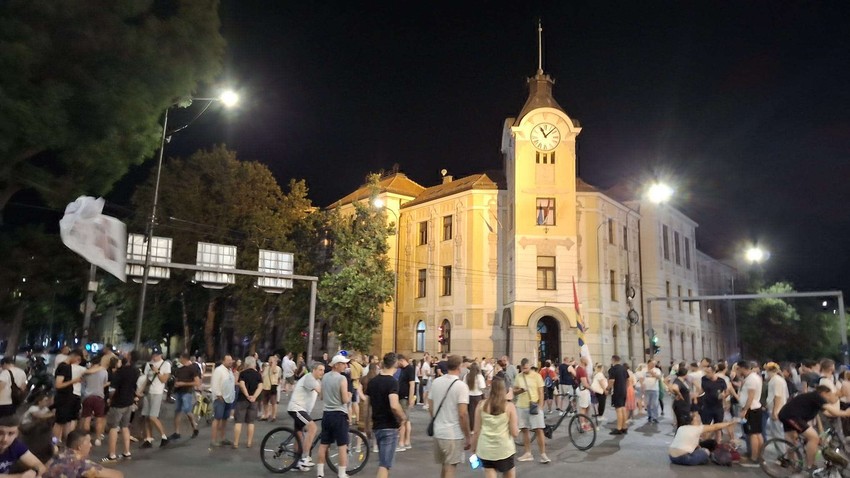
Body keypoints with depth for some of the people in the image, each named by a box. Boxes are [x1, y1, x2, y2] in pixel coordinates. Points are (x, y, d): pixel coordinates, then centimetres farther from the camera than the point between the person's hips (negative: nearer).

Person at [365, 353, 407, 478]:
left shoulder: (372, 381, 5)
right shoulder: (392, 382, -16)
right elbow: (394, 406, -30)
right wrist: (403, 418, -13)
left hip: (376, 426, 7)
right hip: (389, 427, -7)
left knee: (383, 462, 22)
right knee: (385, 464, -4)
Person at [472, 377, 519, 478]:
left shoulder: (481, 405, -2)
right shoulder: (509, 406, -5)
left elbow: (476, 431, 0)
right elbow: (515, 433, -6)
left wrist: (474, 449, 11)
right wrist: (517, 425, 14)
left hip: (485, 450, 1)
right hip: (504, 450, -1)